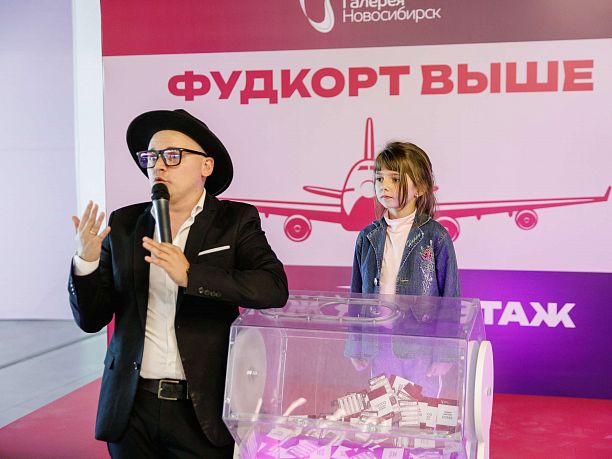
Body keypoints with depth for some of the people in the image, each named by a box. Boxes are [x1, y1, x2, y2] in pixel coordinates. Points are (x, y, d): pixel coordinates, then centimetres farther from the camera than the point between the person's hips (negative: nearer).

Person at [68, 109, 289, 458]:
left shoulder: (236, 221, -2)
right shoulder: (123, 224, 5)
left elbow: (274, 289, -18)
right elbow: (91, 319, 4)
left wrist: (190, 275, -26)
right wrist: (86, 260, -13)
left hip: (203, 409, -2)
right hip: (131, 407, 3)